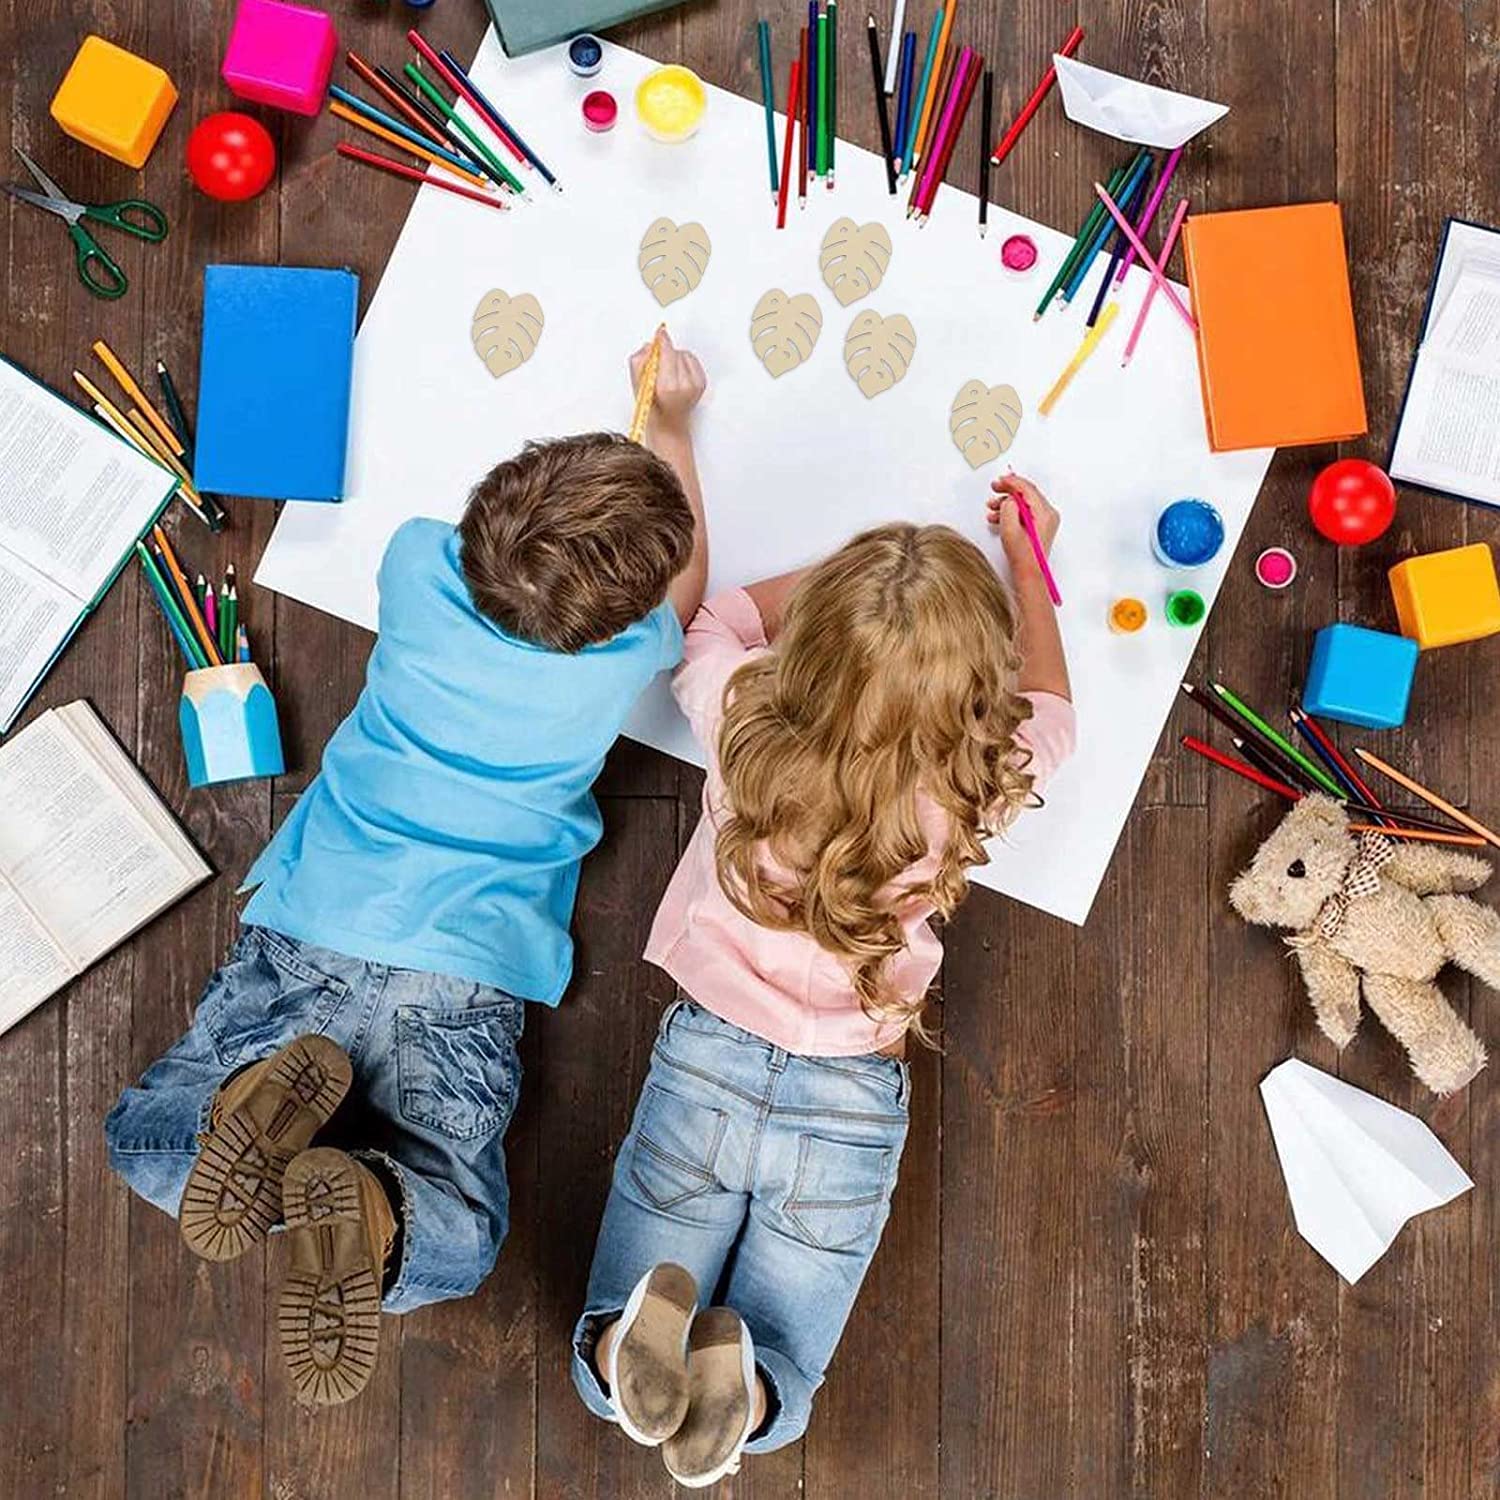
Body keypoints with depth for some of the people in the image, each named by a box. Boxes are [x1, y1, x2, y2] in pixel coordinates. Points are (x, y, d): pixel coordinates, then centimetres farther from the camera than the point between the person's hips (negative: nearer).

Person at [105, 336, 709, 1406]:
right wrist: (669, 423, 29)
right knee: (457, 1241, 5)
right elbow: (688, 587, 17)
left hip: (316, 927, 2)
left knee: (147, 1142, 15)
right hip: (468, 968, -2)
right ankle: (368, 1207, -29)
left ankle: (270, 1098, -18)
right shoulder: (625, 659, -8)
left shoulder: (419, 568, -4)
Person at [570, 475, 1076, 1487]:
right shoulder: (983, 782, -13)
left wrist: (850, 574, 19)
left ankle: (640, 1335, -22)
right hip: (853, 1108, 0)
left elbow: (720, 619, 13)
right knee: (778, 1402, 13)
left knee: (603, 1377, 14)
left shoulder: (743, 715, -13)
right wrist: (1025, 564, 25)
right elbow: (1048, 708, 12)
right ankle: (739, 1389, -23)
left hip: (705, 1062, 1)